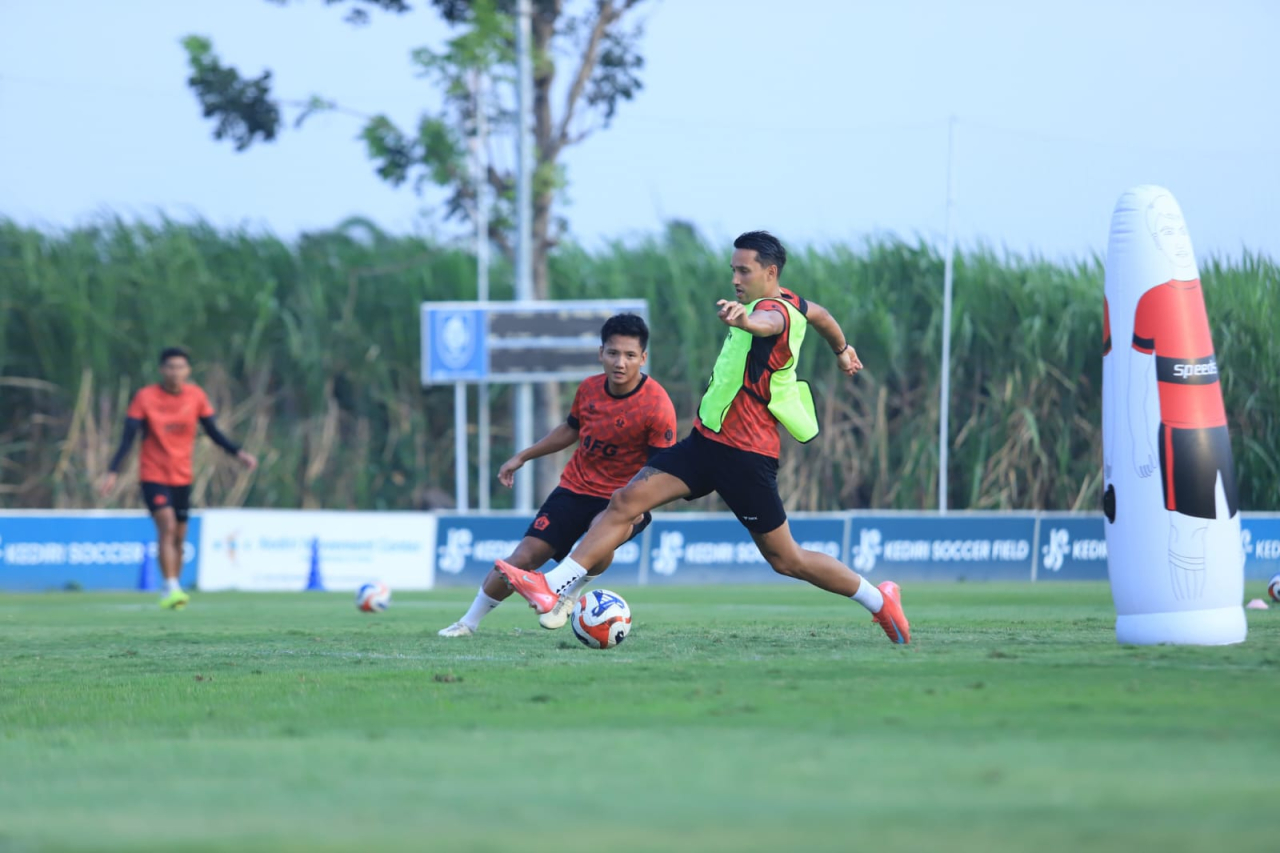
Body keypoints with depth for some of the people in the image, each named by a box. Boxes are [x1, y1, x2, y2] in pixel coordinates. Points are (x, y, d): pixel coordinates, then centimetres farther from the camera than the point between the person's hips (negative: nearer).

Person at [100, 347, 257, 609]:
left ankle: (173, 594, 19)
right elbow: (128, 437, -11)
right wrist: (112, 472, -20)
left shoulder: (196, 396, 0)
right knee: (167, 526, -22)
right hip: (153, 476, -4)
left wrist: (238, 453, -3)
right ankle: (171, 588, -26)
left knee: (179, 537, 8)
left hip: (182, 477, 4)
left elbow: (213, 432, 9)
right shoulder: (145, 398, -9)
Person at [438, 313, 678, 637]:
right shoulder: (589, 389, -4)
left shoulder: (658, 407, -21)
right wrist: (522, 457, 19)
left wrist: (639, 507, -34)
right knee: (523, 557, -3)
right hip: (575, 487, 4)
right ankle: (469, 623, 16)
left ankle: (566, 596, -7)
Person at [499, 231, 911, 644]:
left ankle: (880, 600, 20)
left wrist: (745, 319, -68)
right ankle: (551, 587, -14)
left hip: (745, 455, -9)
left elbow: (768, 323, -44)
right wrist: (842, 350, 54)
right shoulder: (789, 302, 10)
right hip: (706, 440, 9)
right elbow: (820, 315, 32)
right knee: (625, 501, -7)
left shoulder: (776, 309, -17)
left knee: (787, 560, 1)